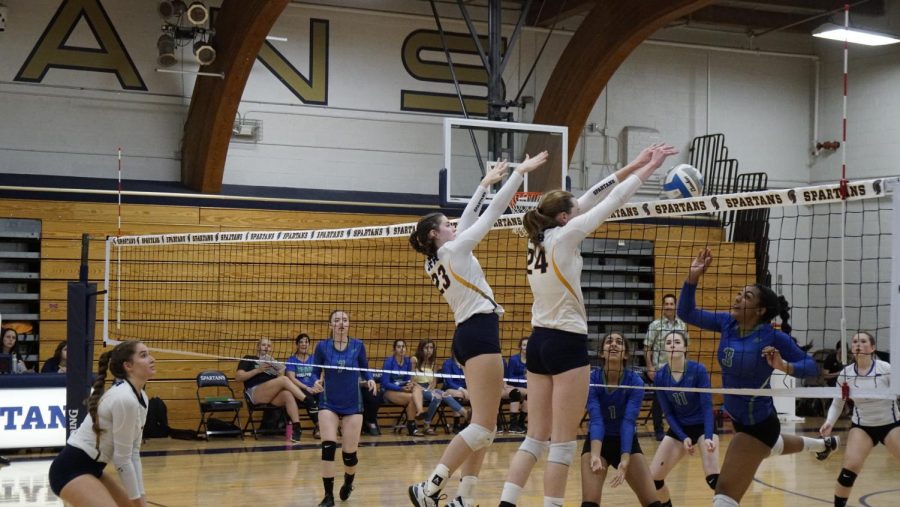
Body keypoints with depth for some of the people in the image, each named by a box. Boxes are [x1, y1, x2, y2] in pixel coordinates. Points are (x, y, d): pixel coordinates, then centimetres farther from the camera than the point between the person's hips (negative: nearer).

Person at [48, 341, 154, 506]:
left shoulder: (141, 397, 6)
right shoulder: (125, 399, -23)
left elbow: (133, 453, 10)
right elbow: (122, 458, -18)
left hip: (91, 467, 10)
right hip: (72, 469, -10)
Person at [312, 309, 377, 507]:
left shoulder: (358, 346, -2)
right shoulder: (322, 346, -4)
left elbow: (365, 370, 6)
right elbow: (316, 373, 3)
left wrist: (370, 380, -15)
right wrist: (316, 383, -19)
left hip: (352, 405, 1)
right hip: (328, 404, 0)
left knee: (349, 453, 2)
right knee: (328, 448, -16)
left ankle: (348, 483, 36)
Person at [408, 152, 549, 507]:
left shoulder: (435, 261, 14)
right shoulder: (453, 250, -7)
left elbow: (469, 218, 25)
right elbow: (493, 212, -4)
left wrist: (486, 183, 30)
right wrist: (520, 173, 3)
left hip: (468, 335, 10)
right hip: (479, 334, -10)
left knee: (484, 427, 9)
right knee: (483, 427, -11)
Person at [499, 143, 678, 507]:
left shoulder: (539, 238, 8)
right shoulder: (564, 236, -11)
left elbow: (589, 200, 13)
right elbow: (610, 203, -6)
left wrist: (632, 165, 16)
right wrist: (649, 168, 4)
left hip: (539, 341, 8)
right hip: (566, 343, -8)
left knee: (536, 437, 9)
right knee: (563, 443, -2)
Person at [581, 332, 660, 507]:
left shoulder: (635, 382, -16)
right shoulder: (592, 380, -17)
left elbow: (629, 421, -27)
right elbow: (596, 419, -29)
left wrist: (625, 460, -41)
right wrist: (595, 455, -46)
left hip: (627, 442, 1)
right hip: (598, 442, -1)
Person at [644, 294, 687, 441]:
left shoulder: (682, 325, 7)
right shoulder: (655, 325, -3)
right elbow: (647, 348, -3)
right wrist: (650, 367, -10)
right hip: (659, 369, -3)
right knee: (658, 401, 2)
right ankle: (658, 430, 13)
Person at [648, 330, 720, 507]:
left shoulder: (698, 370, -20)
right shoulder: (660, 376, -11)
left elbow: (707, 405, -20)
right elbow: (668, 413, -5)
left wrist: (708, 437, -32)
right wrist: (683, 438, -17)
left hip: (703, 426, -4)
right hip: (678, 428, 4)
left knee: (712, 477, -25)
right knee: (653, 476, -3)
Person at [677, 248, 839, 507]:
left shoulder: (774, 337, -23)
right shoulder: (726, 323, -7)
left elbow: (811, 366, -17)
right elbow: (686, 313, -8)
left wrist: (785, 366, -38)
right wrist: (693, 277, -21)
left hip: (758, 424, -8)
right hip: (739, 419, 8)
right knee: (774, 447, 41)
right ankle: (824, 444, 71)